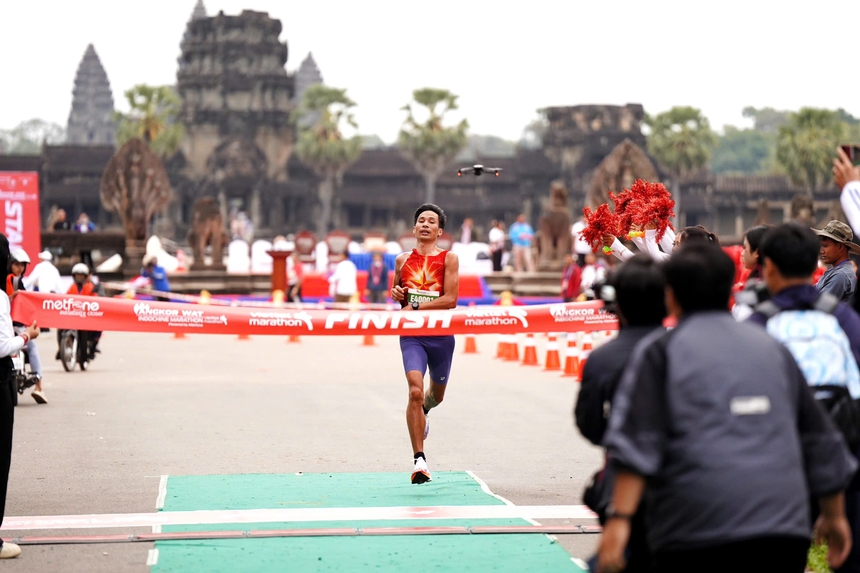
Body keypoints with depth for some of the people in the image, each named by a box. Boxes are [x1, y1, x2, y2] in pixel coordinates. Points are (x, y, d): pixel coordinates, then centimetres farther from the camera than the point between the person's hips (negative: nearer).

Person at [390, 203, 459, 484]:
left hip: (441, 335, 0)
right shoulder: (403, 260, 7)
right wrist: (396, 294, -1)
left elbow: (450, 299, -11)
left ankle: (422, 411, 57)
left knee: (436, 393, 18)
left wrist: (415, 307, -15)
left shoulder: (449, 258, -2)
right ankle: (419, 459, -15)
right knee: (415, 390, -18)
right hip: (411, 335, 0)